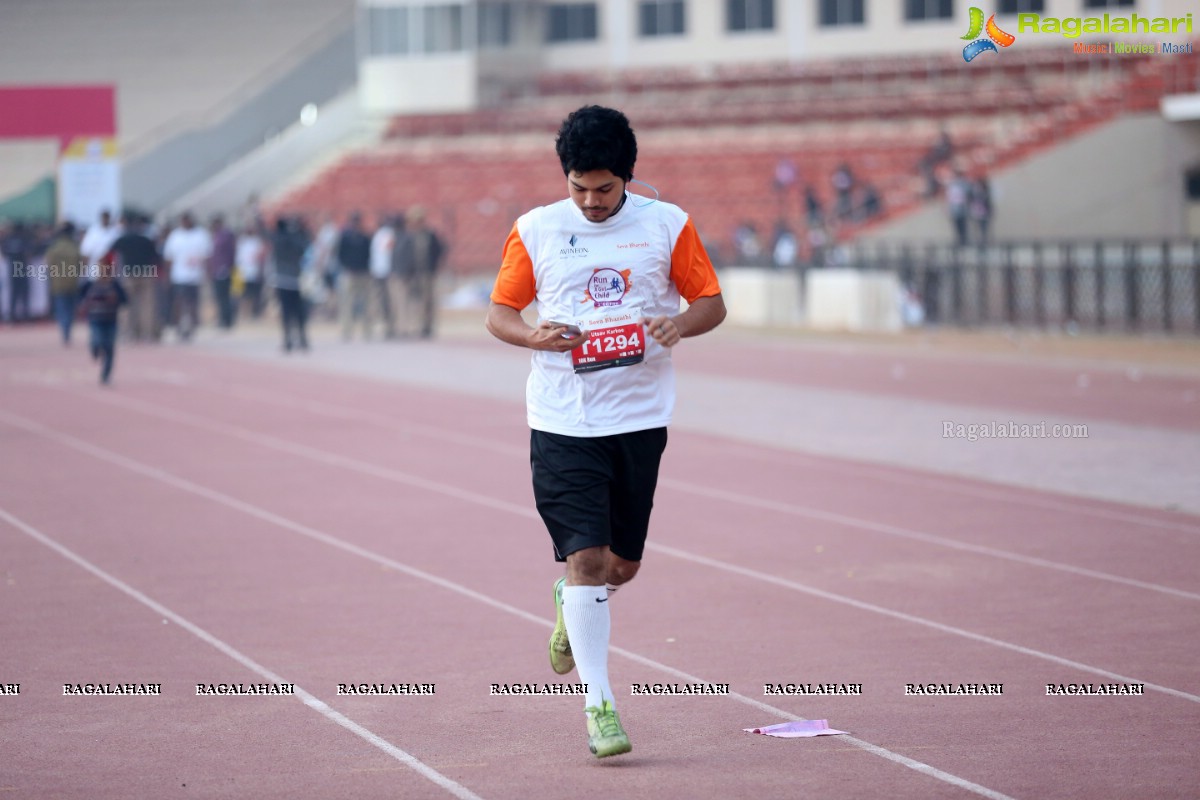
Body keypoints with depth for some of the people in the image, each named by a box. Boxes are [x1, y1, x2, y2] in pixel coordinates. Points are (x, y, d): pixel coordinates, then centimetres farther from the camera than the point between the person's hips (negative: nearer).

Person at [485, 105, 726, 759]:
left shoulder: (666, 224, 3)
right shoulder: (534, 231, 2)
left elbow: (711, 301, 8)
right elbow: (499, 312, 8)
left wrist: (679, 324, -15)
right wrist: (535, 336, -13)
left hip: (640, 416, 2)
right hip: (562, 421, -2)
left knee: (622, 562, 10)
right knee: (585, 556, -10)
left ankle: (570, 605, 46)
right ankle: (598, 702, -5)